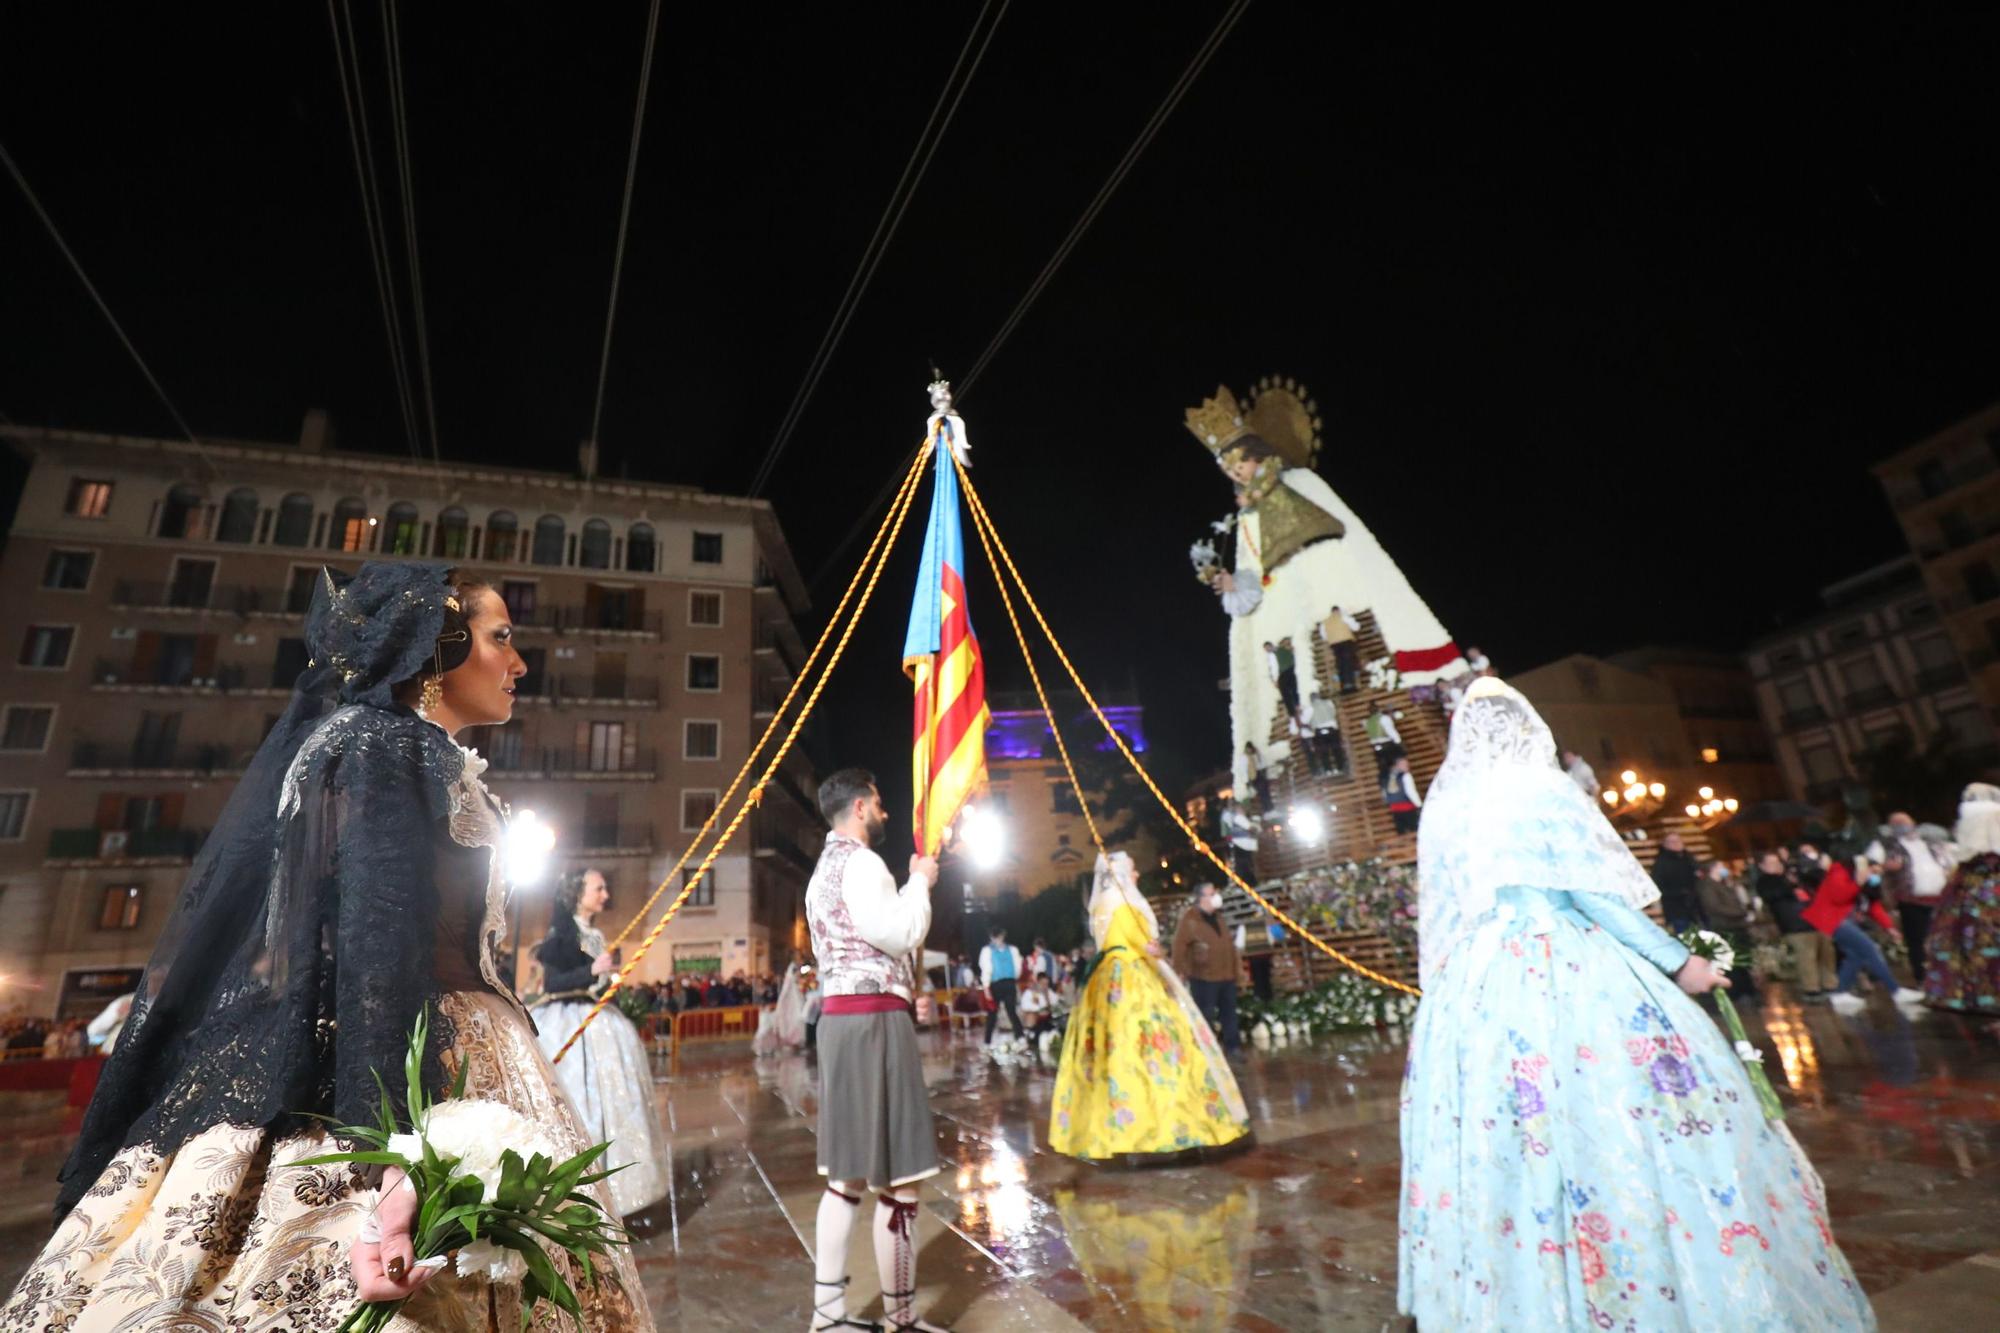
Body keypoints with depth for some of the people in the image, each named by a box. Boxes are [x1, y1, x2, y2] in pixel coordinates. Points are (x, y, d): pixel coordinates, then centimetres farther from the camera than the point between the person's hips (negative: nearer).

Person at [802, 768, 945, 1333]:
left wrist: (911, 885, 14)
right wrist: (920, 882, -7)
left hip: (842, 1017, 11)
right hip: (873, 1020, -11)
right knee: (895, 1176, -2)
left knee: (849, 1169, 15)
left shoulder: (826, 867, 20)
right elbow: (900, 935, -20)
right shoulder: (859, 862, -13)